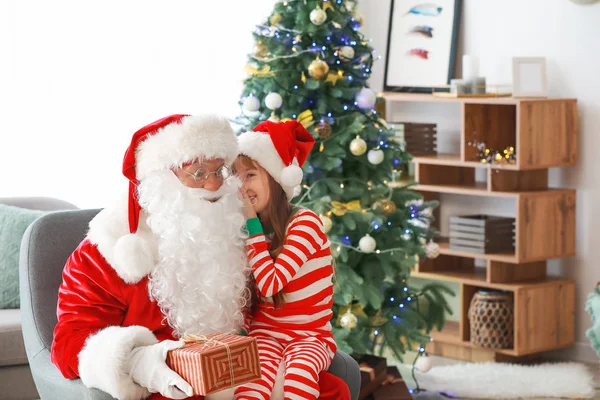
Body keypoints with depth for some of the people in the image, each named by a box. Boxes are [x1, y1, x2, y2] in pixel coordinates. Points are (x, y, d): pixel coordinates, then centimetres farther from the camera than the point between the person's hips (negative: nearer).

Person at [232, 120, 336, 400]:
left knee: (301, 369, -39)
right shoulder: (252, 226, 8)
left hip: (311, 335, -4)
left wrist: (251, 223, -16)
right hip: (266, 332, 4)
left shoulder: (305, 222, -11)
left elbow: (270, 283, -20)